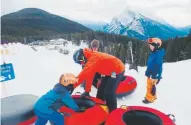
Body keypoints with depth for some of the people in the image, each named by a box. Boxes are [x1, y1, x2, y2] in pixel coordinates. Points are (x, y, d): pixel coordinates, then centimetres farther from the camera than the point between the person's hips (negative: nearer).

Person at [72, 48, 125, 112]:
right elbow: (89, 75, 2)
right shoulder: (91, 57, 2)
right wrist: (87, 91, 2)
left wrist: (72, 85, -36)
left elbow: (84, 73, -38)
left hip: (117, 69, -10)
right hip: (109, 71, 10)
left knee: (109, 92, -12)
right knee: (101, 90, 13)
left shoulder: (93, 58, -28)